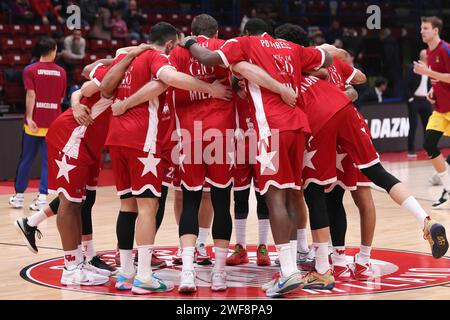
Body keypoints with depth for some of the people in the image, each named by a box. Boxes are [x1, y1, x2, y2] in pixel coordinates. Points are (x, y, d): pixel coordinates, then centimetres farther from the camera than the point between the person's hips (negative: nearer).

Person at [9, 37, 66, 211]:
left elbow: (31, 94, -13)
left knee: (26, 159, 10)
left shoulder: (30, 70, -3)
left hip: (34, 122, -1)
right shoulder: (61, 72, 5)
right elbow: (61, 98, 11)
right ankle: (42, 197, -6)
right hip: (53, 122, 1)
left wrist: (29, 117, -18)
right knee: (48, 160, 2)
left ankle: (18, 196, 19)